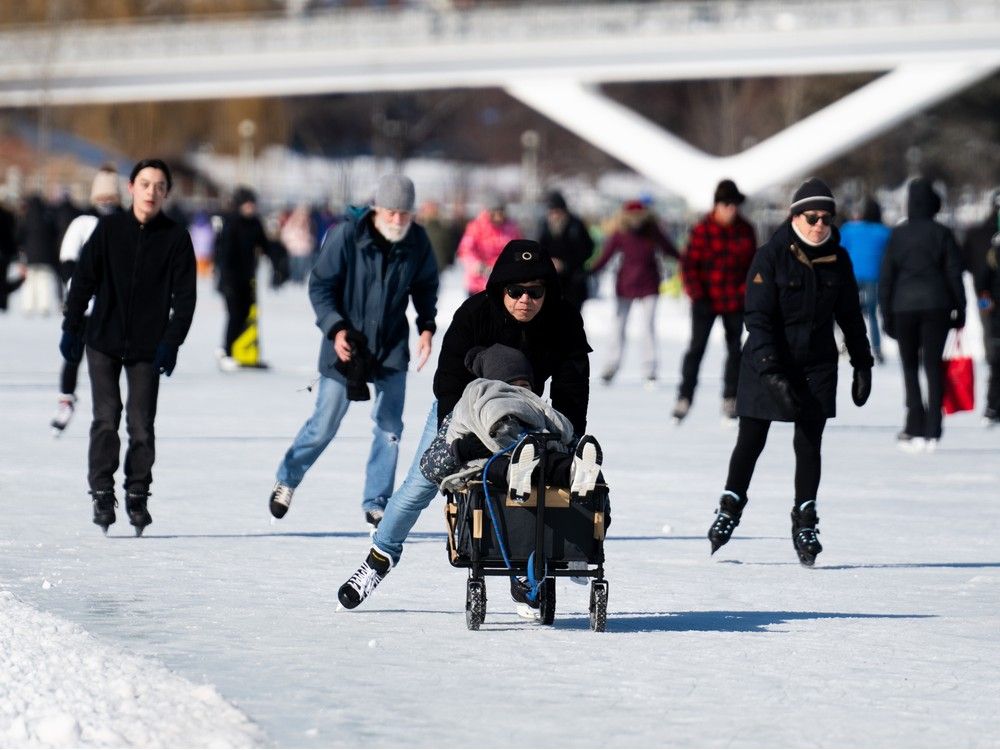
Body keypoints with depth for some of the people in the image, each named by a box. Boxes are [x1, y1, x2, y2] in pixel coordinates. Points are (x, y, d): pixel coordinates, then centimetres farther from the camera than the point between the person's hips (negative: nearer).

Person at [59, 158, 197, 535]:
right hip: (104, 341, 0)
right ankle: (102, 492, 1)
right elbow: (84, 279, 4)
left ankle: (137, 496, 10)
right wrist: (71, 327, 1)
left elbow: (185, 295, -1)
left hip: (147, 348, 0)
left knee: (142, 425, 0)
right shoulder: (109, 229, 0)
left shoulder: (176, 237, -1)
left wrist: (171, 342, -9)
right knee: (106, 419, -6)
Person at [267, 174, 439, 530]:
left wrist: (426, 327, 0)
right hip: (346, 344, -3)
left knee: (389, 428, 0)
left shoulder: (417, 241, -5)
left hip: (392, 349, 3)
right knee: (324, 425, 2)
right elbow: (320, 285, -9)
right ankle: (287, 479, 26)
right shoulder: (346, 235, -16)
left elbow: (425, 286, 13)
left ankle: (376, 502, 13)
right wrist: (335, 328, -20)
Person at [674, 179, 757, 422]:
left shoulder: (745, 230, 3)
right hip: (706, 301, -4)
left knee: (735, 348, 8)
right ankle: (684, 398, -1)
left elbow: (753, 263, 11)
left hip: (735, 301, 4)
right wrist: (696, 293, -15)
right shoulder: (702, 230, -9)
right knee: (696, 348, -5)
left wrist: (747, 289, -1)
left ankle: (730, 399, 17)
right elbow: (689, 263, -8)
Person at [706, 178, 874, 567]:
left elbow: (850, 316, 12)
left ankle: (805, 521, 10)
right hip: (766, 363, -3)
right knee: (751, 441, 7)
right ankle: (730, 508, 25)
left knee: (809, 444, 0)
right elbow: (758, 318, -16)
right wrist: (771, 372, -25)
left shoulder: (838, 260, 0)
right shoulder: (771, 256, -13)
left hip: (817, 365, 3)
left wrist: (862, 364, 12)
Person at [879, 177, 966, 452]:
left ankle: (915, 429, 2)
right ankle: (931, 432, -3)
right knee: (933, 366, 3)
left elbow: (886, 277, 1)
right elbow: (954, 274, -1)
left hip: (904, 307, 0)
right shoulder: (942, 234, -2)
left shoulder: (897, 235, 0)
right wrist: (959, 310, 6)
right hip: (936, 306, 0)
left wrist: (886, 313, 7)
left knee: (910, 367, 10)